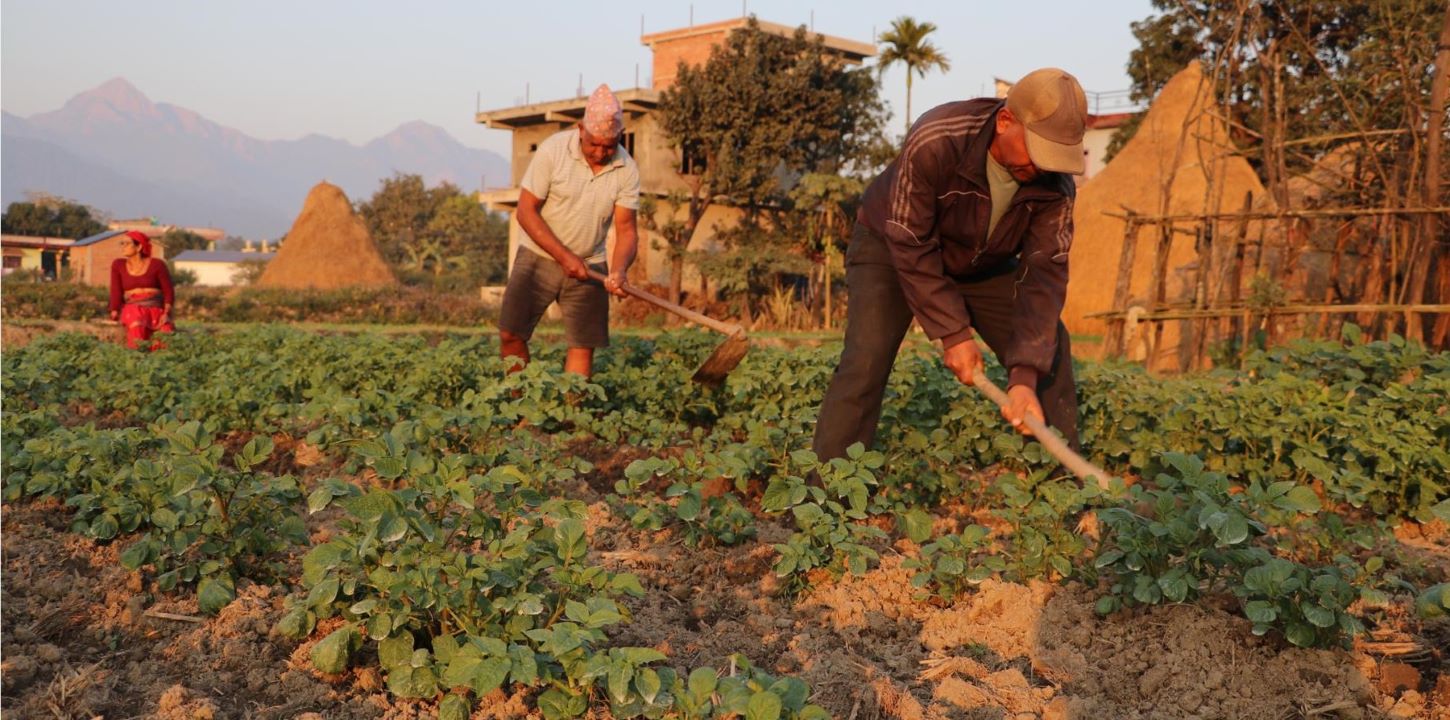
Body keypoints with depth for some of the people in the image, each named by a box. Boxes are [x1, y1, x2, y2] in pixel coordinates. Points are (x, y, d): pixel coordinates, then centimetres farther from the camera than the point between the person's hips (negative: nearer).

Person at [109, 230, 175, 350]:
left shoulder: (157, 264, 2)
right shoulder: (118, 265, 9)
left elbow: (169, 292, 1)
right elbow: (116, 292, 1)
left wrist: (166, 314, -15)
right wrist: (114, 314, -14)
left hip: (157, 310, -1)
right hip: (132, 309, 1)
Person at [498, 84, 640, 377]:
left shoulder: (627, 170, -7)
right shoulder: (553, 150, -15)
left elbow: (626, 229, -6)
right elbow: (526, 210, -14)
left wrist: (619, 271, -26)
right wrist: (564, 256, -21)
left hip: (589, 265, 2)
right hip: (538, 256, -2)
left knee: (584, 346, -3)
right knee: (510, 334, -8)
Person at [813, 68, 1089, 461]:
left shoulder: (1054, 184, -23)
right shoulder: (934, 143, -36)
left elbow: (1045, 273, -26)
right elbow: (910, 245, -30)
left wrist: (1025, 376, -37)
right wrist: (953, 333, -29)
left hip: (983, 263, 5)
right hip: (893, 246, -4)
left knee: (1048, 352, -4)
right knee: (866, 362, -23)